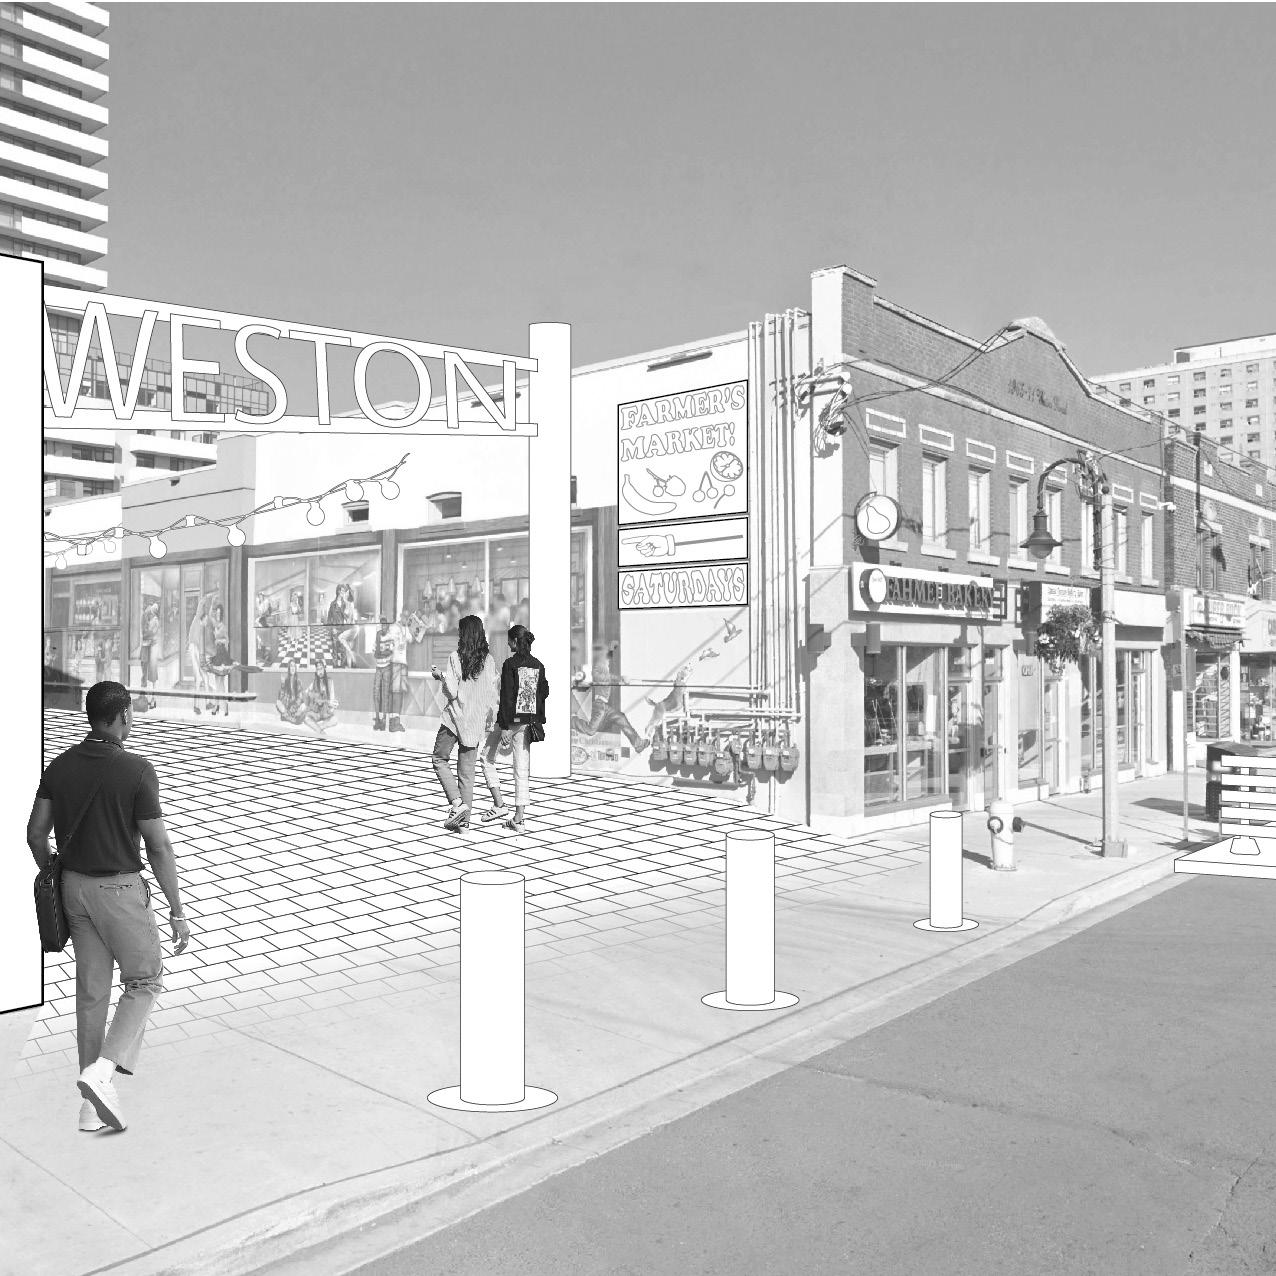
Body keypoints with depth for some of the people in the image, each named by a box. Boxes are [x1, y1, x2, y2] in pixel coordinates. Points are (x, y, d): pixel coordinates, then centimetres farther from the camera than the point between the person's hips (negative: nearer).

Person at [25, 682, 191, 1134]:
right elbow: (159, 848, -14)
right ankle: (102, 1071, -6)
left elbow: (36, 832, 5)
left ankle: (93, 1105, 19)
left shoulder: (60, 766, 1)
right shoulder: (136, 770, -16)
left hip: (74, 886, 6)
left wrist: (54, 880, 20)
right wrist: (177, 911, -8)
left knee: (90, 990, 13)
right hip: (119, 889, -6)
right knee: (145, 980, 12)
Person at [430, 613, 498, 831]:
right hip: (476, 722, 4)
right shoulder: (488, 660, 0)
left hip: (455, 718, -4)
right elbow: (492, 694, 2)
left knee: (440, 759, 13)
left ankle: (457, 803, -4)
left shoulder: (455, 657, -11)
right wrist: (489, 722, 14)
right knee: (467, 770, 11)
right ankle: (464, 818, 12)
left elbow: (452, 692, -14)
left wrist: (441, 675, 4)